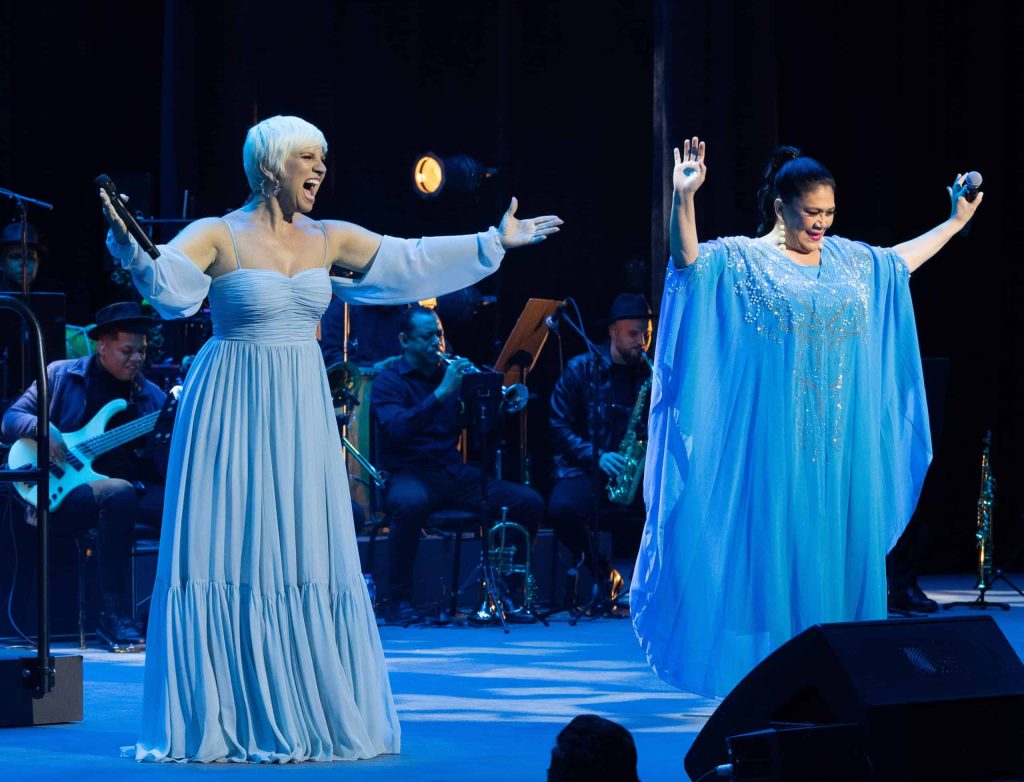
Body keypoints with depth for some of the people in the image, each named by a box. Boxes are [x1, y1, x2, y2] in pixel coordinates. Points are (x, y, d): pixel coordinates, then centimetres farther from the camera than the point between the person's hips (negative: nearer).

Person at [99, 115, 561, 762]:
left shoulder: (328, 239, 8)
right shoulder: (219, 236, -8)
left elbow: (411, 261, 11)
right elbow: (165, 279, -24)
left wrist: (495, 243, 10)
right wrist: (128, 247, -44)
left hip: (302, 414, 5)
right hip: (233, 412, -5)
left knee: (305, 558, 5)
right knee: (231, 557, -4)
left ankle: (312, 714, 13)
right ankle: (220, 721, 2)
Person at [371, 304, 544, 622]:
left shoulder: (451, 373, 16)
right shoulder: (389, 381, 0)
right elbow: (397, 429, -20)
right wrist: (442, 392, -24)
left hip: (454, 472, 5)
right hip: (409, 474, -5)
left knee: (529, 503, -12)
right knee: (410, 503, -41)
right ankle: (399, 599, -26)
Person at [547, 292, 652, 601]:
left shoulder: (652, 376, 11)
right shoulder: (581, 369, 5)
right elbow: (560, 428, 0)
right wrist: (596, 457, -14)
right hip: (585, 471, -1)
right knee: (561, 508, -35)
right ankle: (603, 575, -8)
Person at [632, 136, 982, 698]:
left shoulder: (849, 260, 13)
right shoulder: (742, 260, -5)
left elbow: (904, 258, 30)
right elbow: (688, 259, -22)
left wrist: (957, 220, 33)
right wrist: (683, 199, -38)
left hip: (842, 443, 5)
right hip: (778, 443, -5)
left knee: (838, 551, 6)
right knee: (777, 548, -4)